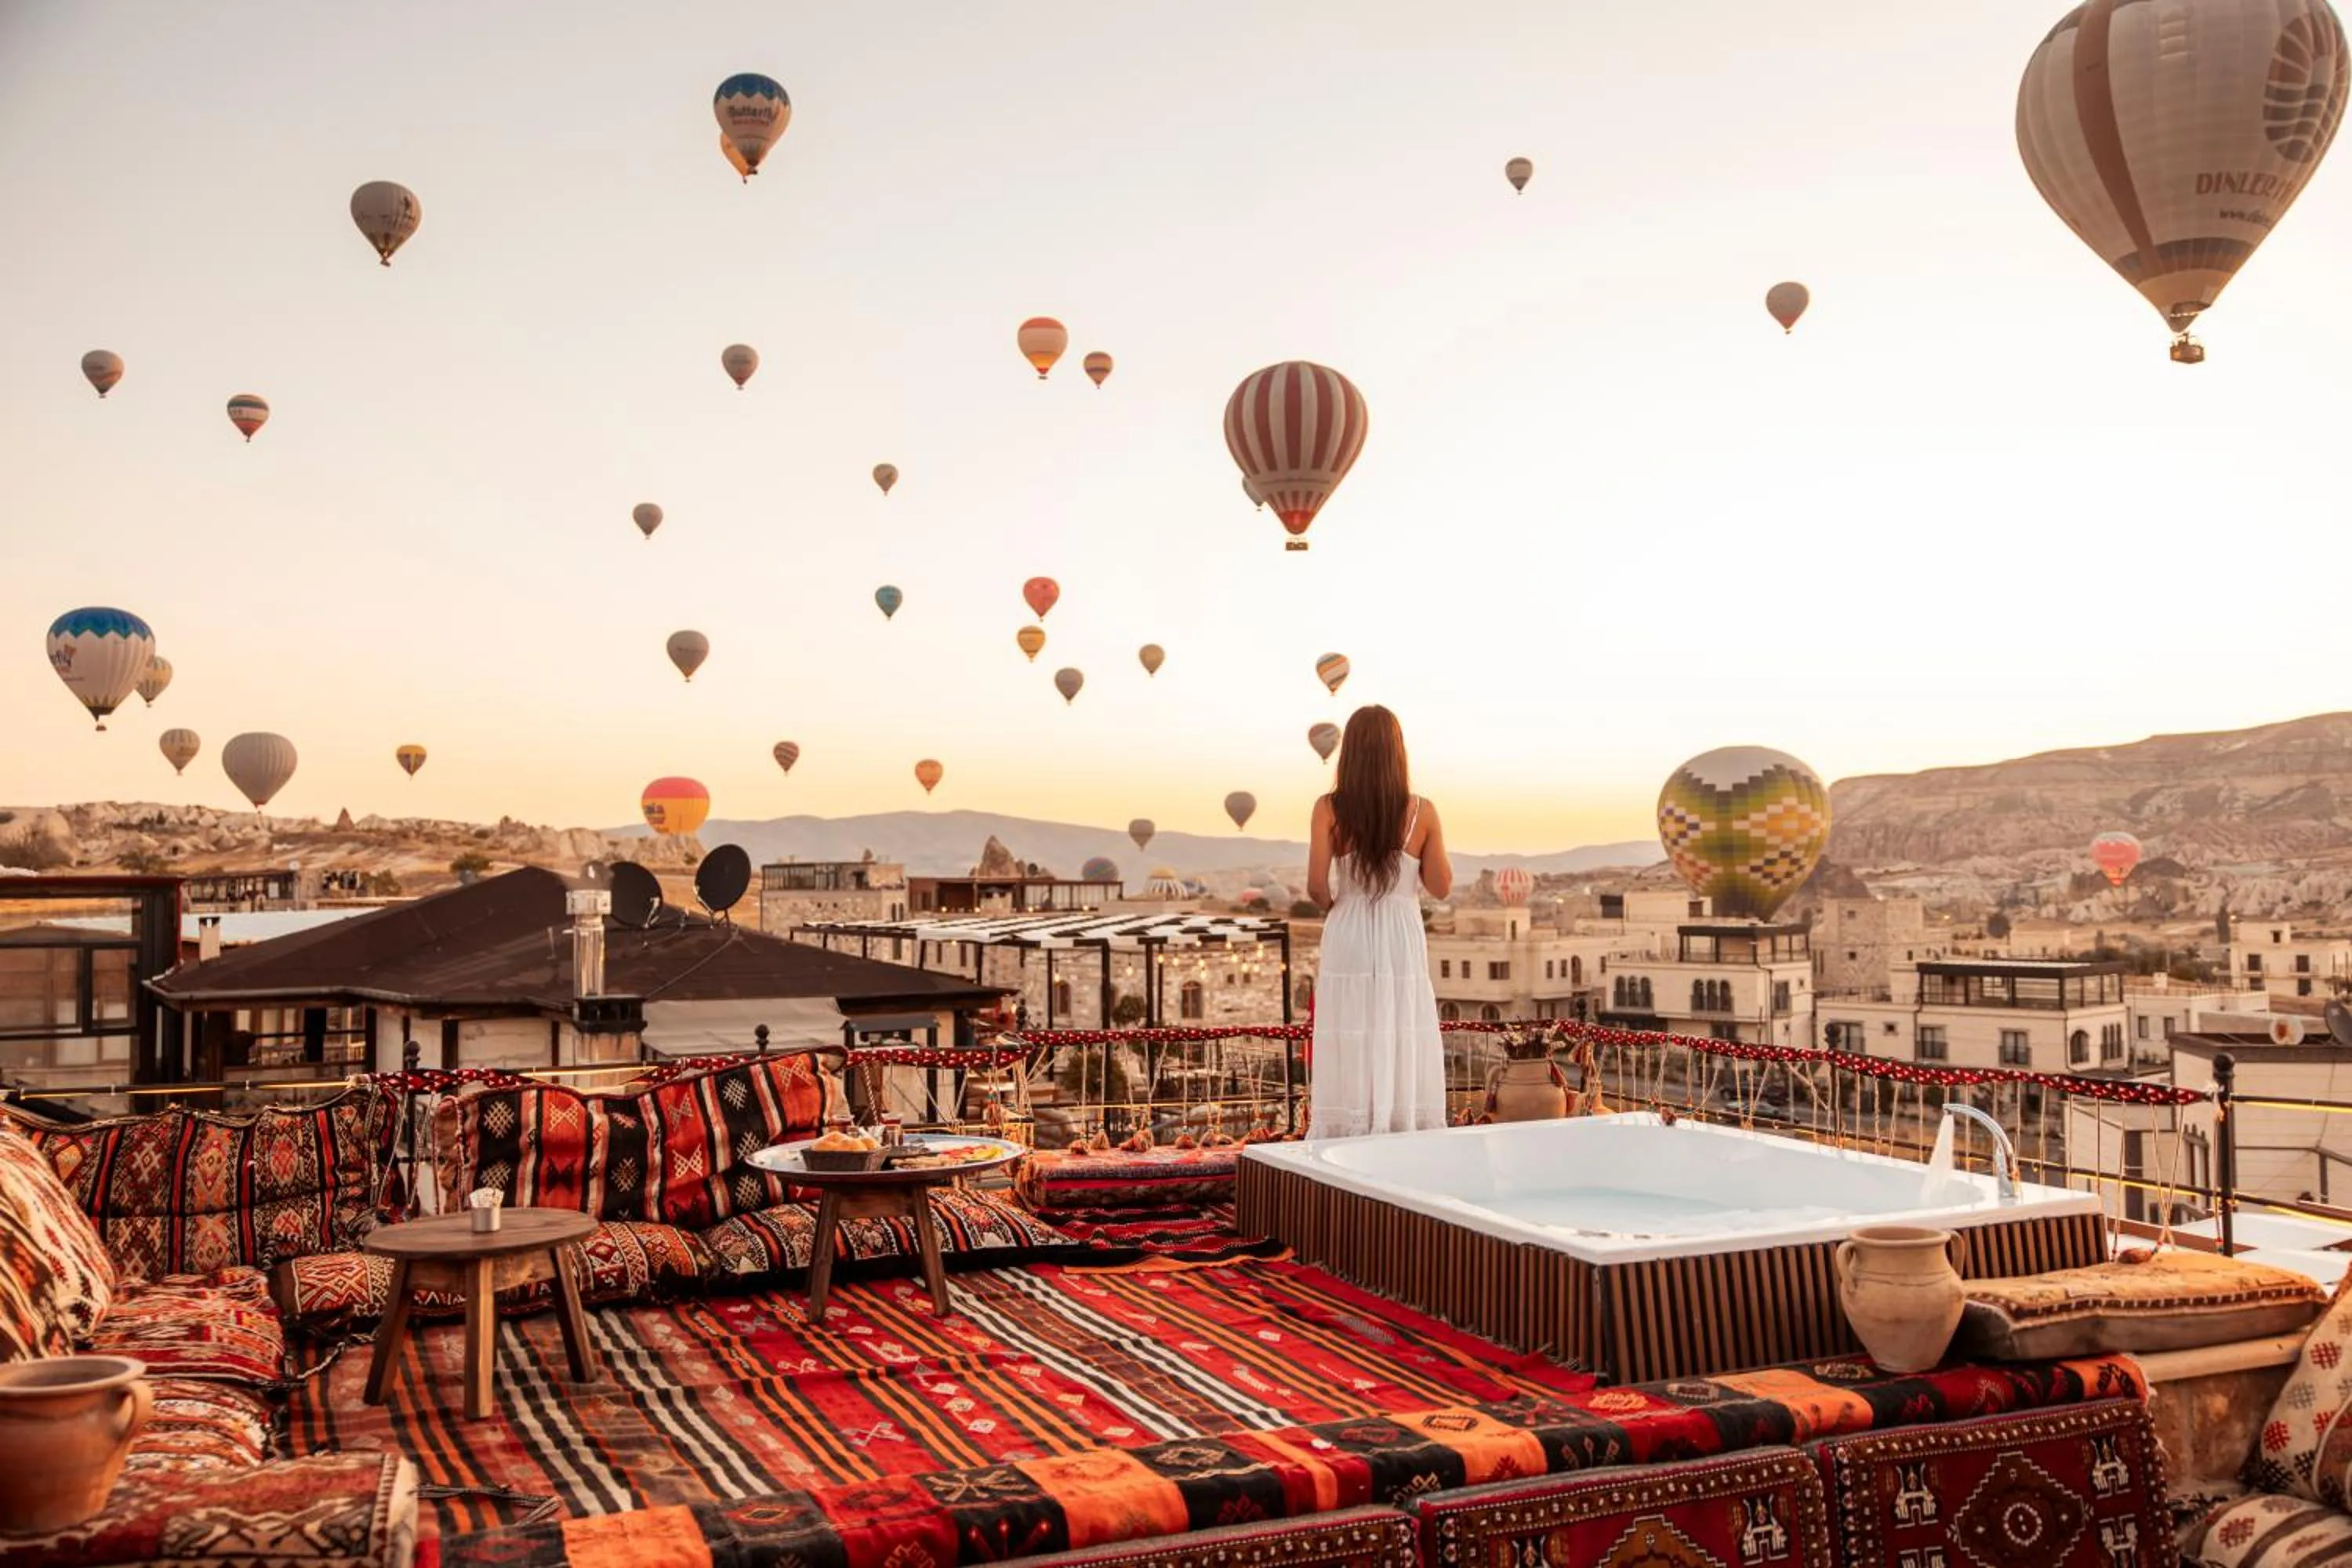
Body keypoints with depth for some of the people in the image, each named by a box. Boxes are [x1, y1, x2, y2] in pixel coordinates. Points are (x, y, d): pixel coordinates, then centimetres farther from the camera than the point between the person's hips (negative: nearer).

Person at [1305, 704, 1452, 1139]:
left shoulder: (1329, 809, -7)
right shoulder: (1421, 811, -4)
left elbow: (1317, 887, -9)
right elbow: (1441, 887, 3)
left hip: (1348, 939, 0)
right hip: (1401, 939, 0)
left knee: (1349, 1053, 5)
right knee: (1403, 1050, 8)